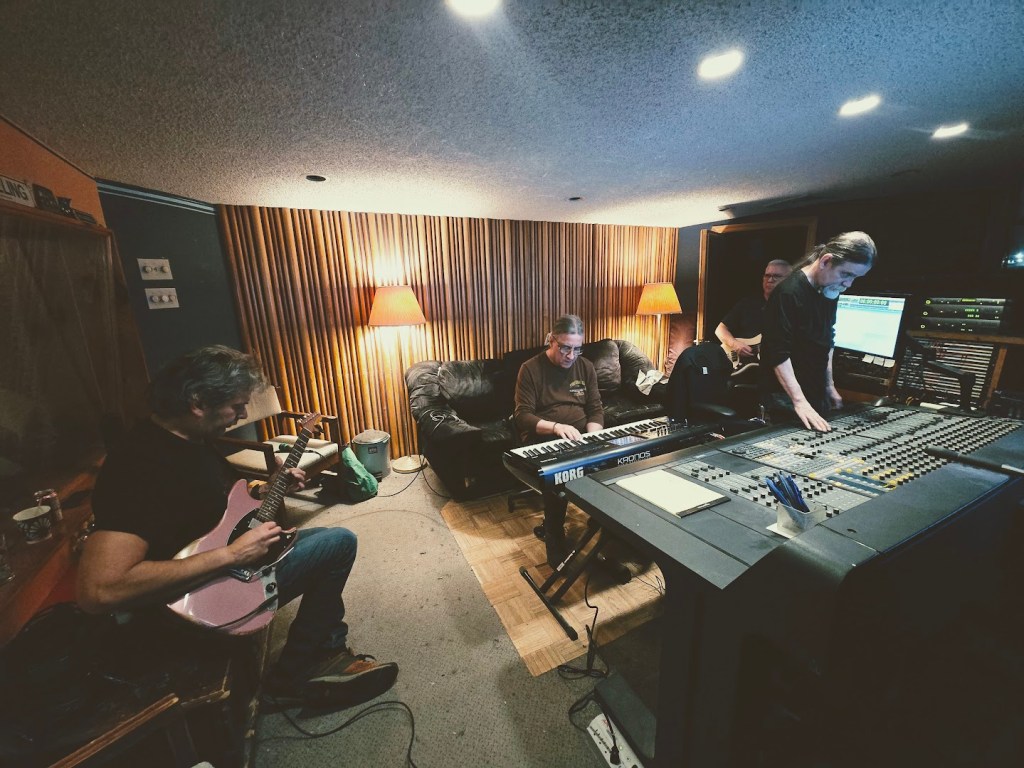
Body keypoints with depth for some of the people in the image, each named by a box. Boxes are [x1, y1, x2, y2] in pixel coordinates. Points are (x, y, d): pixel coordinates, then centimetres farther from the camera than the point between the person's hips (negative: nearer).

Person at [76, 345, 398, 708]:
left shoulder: (188, 439, -1)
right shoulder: (141, 466, -30)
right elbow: (99, 591, -37)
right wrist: (230, 555, -34)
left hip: (227, 562, 10)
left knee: (329, 541, 16)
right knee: (340, 543, -12)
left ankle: (327, 651, 25)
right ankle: (293, 677, 7)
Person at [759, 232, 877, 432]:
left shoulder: (830, 291, 7)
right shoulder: (789, 293, -20)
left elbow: (827, 342, 18)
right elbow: (778, 353, -25)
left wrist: (829, 385, 18)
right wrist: (800, 401, -28)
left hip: (816, 393, 9)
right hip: (787, 398, -9)